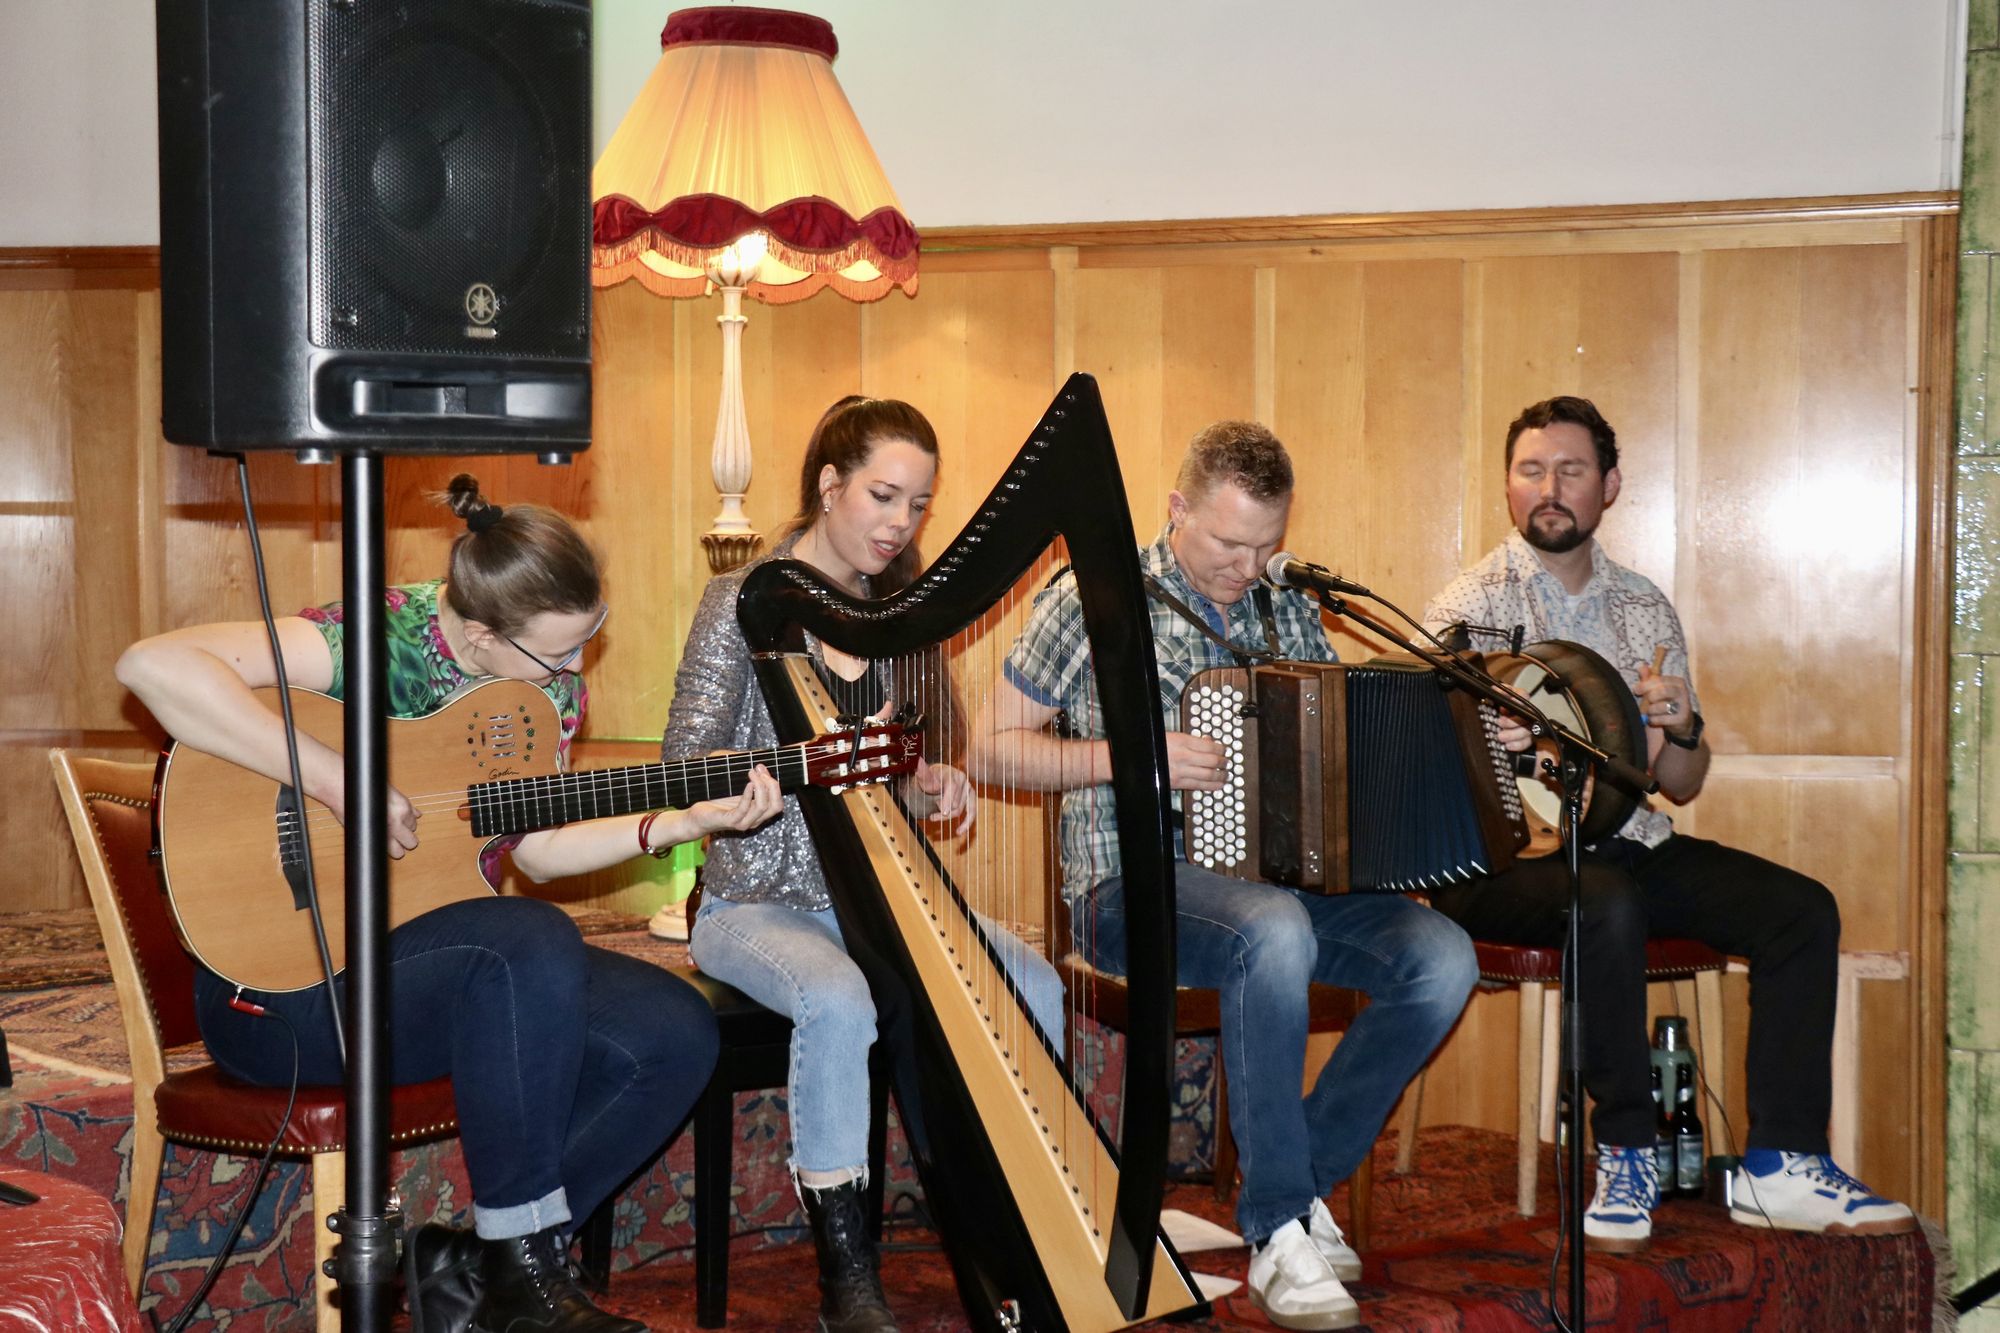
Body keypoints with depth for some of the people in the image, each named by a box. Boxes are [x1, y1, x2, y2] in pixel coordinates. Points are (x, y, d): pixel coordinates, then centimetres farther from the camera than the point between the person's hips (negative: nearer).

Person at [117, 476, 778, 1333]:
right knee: (536, 944, -34)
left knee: (677, 1034, -11)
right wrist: (336, 780, -35)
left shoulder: (548, 682, 1)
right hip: (286, 976, -7)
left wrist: (681, 824, -3)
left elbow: (531, 850, 9)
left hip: (443, 955, 8)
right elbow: (152, 664, -34)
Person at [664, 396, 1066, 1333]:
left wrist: (926, 788, -8)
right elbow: (683, 770, -13)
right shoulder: (747, 603, -7)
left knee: (1034, 985, -18)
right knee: (840, 1002, -36)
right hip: (758, 903, -5)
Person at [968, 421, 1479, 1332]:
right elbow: (989, 750, -2)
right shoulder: (1097, 601, -2)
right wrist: (1128, 756, -16)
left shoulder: (1287, 610, 14)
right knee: (1274, 933, -37)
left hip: (1273, 877, 6)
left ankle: (1304, 1179, -1)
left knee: (1442, 959, -18)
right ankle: (1280, 1234, -23)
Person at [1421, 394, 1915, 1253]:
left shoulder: (1644, 610, 13)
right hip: (1499, 856, -5)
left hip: (1624, 843, 6)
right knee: (1609, 904, -36)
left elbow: (1683, 785, 15)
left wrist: (1679, 730, -8)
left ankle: (1781, 1165, -10)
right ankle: (1626, 1154, -19)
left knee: (1801, 909, -13)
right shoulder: (1470, 608, -2)